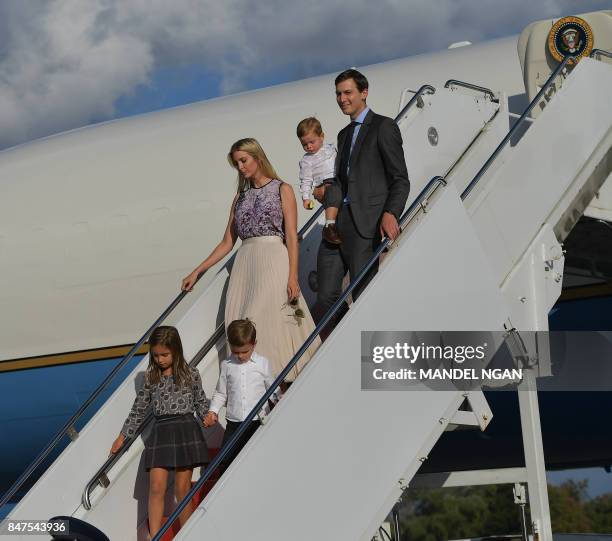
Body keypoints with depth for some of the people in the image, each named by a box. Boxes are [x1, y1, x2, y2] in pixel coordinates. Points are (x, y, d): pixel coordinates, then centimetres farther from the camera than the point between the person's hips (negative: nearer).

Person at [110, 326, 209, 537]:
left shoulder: (190, 374, 2)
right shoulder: (151, 377, 8)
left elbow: (200, 402, 10)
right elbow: (139, 409, 15)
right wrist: (122, 436, 17)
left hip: (186, 430, -2)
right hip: (160, 432, 2)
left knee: (182, 489, 2)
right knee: (156, 488, -8)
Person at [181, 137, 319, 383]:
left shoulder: (282, 190, 7)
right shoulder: (240, 198, 19)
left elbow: (291, 236, -2)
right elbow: (227, 242, 20)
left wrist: (293, 276, -12)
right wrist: (196, 272, 16)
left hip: (274, 261, -4)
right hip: (245, 264, 4)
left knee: (267, 320, -16)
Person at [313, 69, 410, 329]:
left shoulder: (383, 127, 0)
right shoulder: (344, 134, 25)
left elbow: (400, 179, -8)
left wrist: (390, 213, -22)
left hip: (366, 223, -7)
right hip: (337, 222, 7)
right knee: (326, 296, 3)